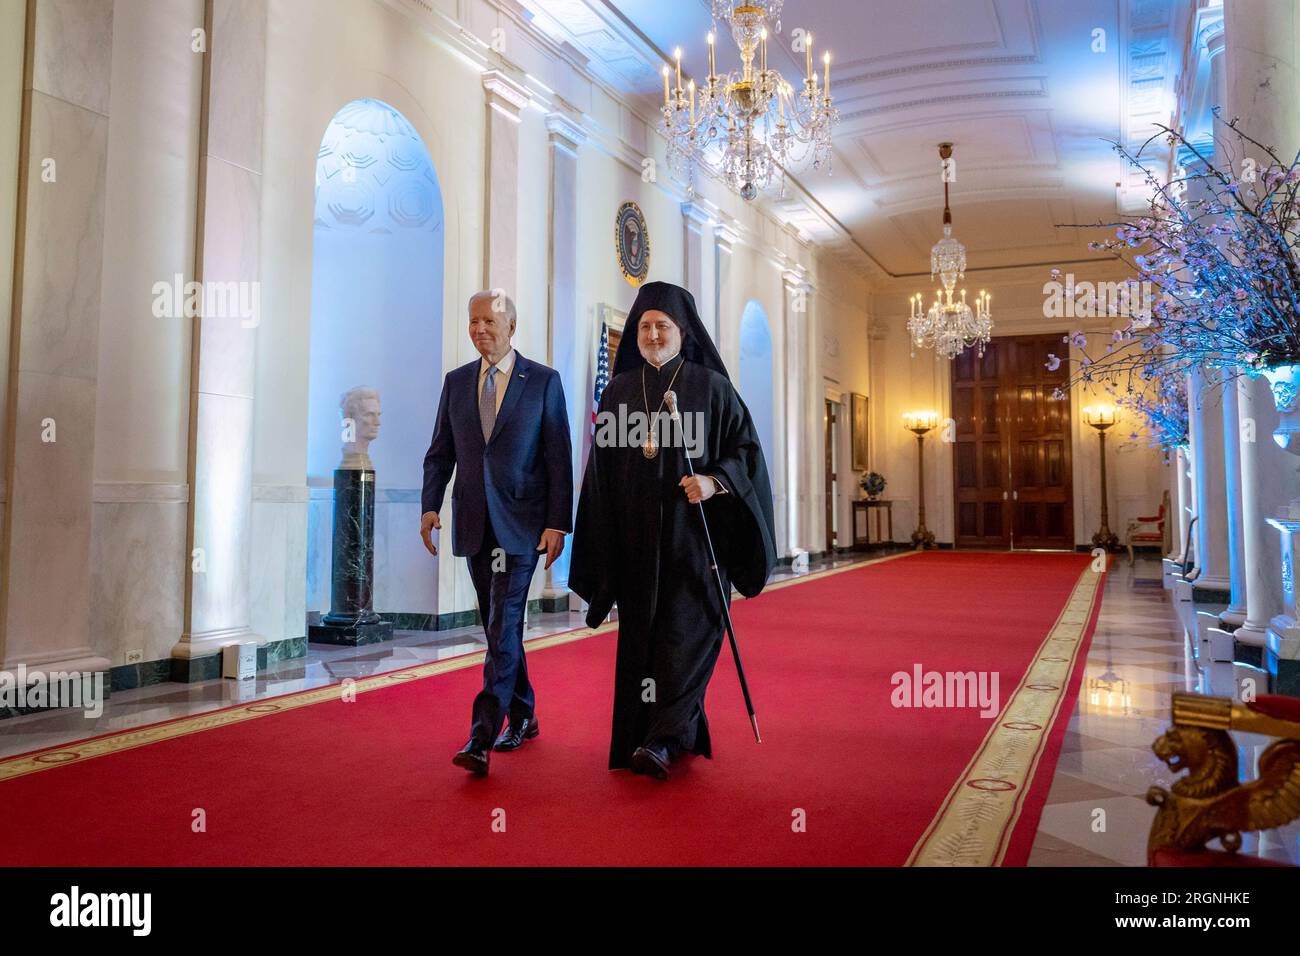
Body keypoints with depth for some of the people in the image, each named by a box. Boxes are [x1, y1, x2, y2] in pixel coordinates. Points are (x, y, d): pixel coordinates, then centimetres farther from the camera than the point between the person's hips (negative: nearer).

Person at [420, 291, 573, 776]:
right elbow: (440, 452, 11)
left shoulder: (544, 381, 0)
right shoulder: (456, 381, 11)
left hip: (521, 522, -4)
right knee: (499, 626, 12)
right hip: (474, 523, 5)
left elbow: (559, 457, -3)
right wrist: (430, 505, -4)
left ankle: (482, 736, -11)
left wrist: (558, 522, -9)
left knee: (503, 624, -11)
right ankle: (522, 718, 27)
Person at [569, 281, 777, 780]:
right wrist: (602, 545, 7)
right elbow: (602, 469, 11)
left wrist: (713, 481, -19)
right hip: (636, 537, 3)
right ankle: (684, 730, 19)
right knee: (642, 634, 5)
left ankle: (662, 739, -9)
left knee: (687, 628, -9)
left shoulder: (711, 387, 1)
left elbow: (745, 448, 0)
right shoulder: (618, 392, 9)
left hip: (692, 532, -3)